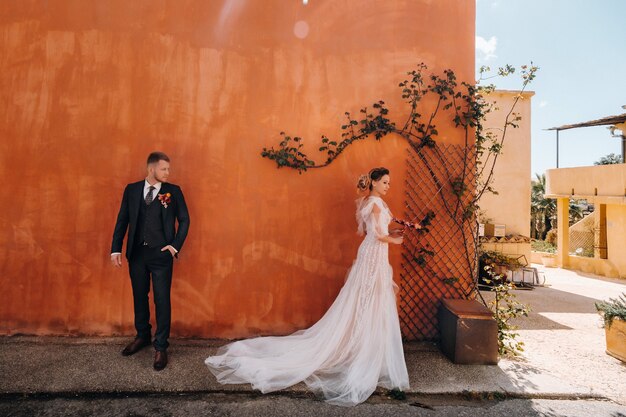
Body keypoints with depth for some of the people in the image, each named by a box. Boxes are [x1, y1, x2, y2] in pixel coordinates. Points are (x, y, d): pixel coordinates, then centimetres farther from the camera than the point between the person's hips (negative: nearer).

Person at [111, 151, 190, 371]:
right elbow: (122, 220, 7)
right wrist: (116, 249, 2)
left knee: (162, 300, 0)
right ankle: (142, 336, 37)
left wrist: (175, 245, -6)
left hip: (161, 254, -3)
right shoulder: (132, 189, 6)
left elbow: (184, 220, 1)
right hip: (137, 253, 3)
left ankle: (161, 347, 12)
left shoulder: (173, 191, 0)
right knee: (139, 297, 16)